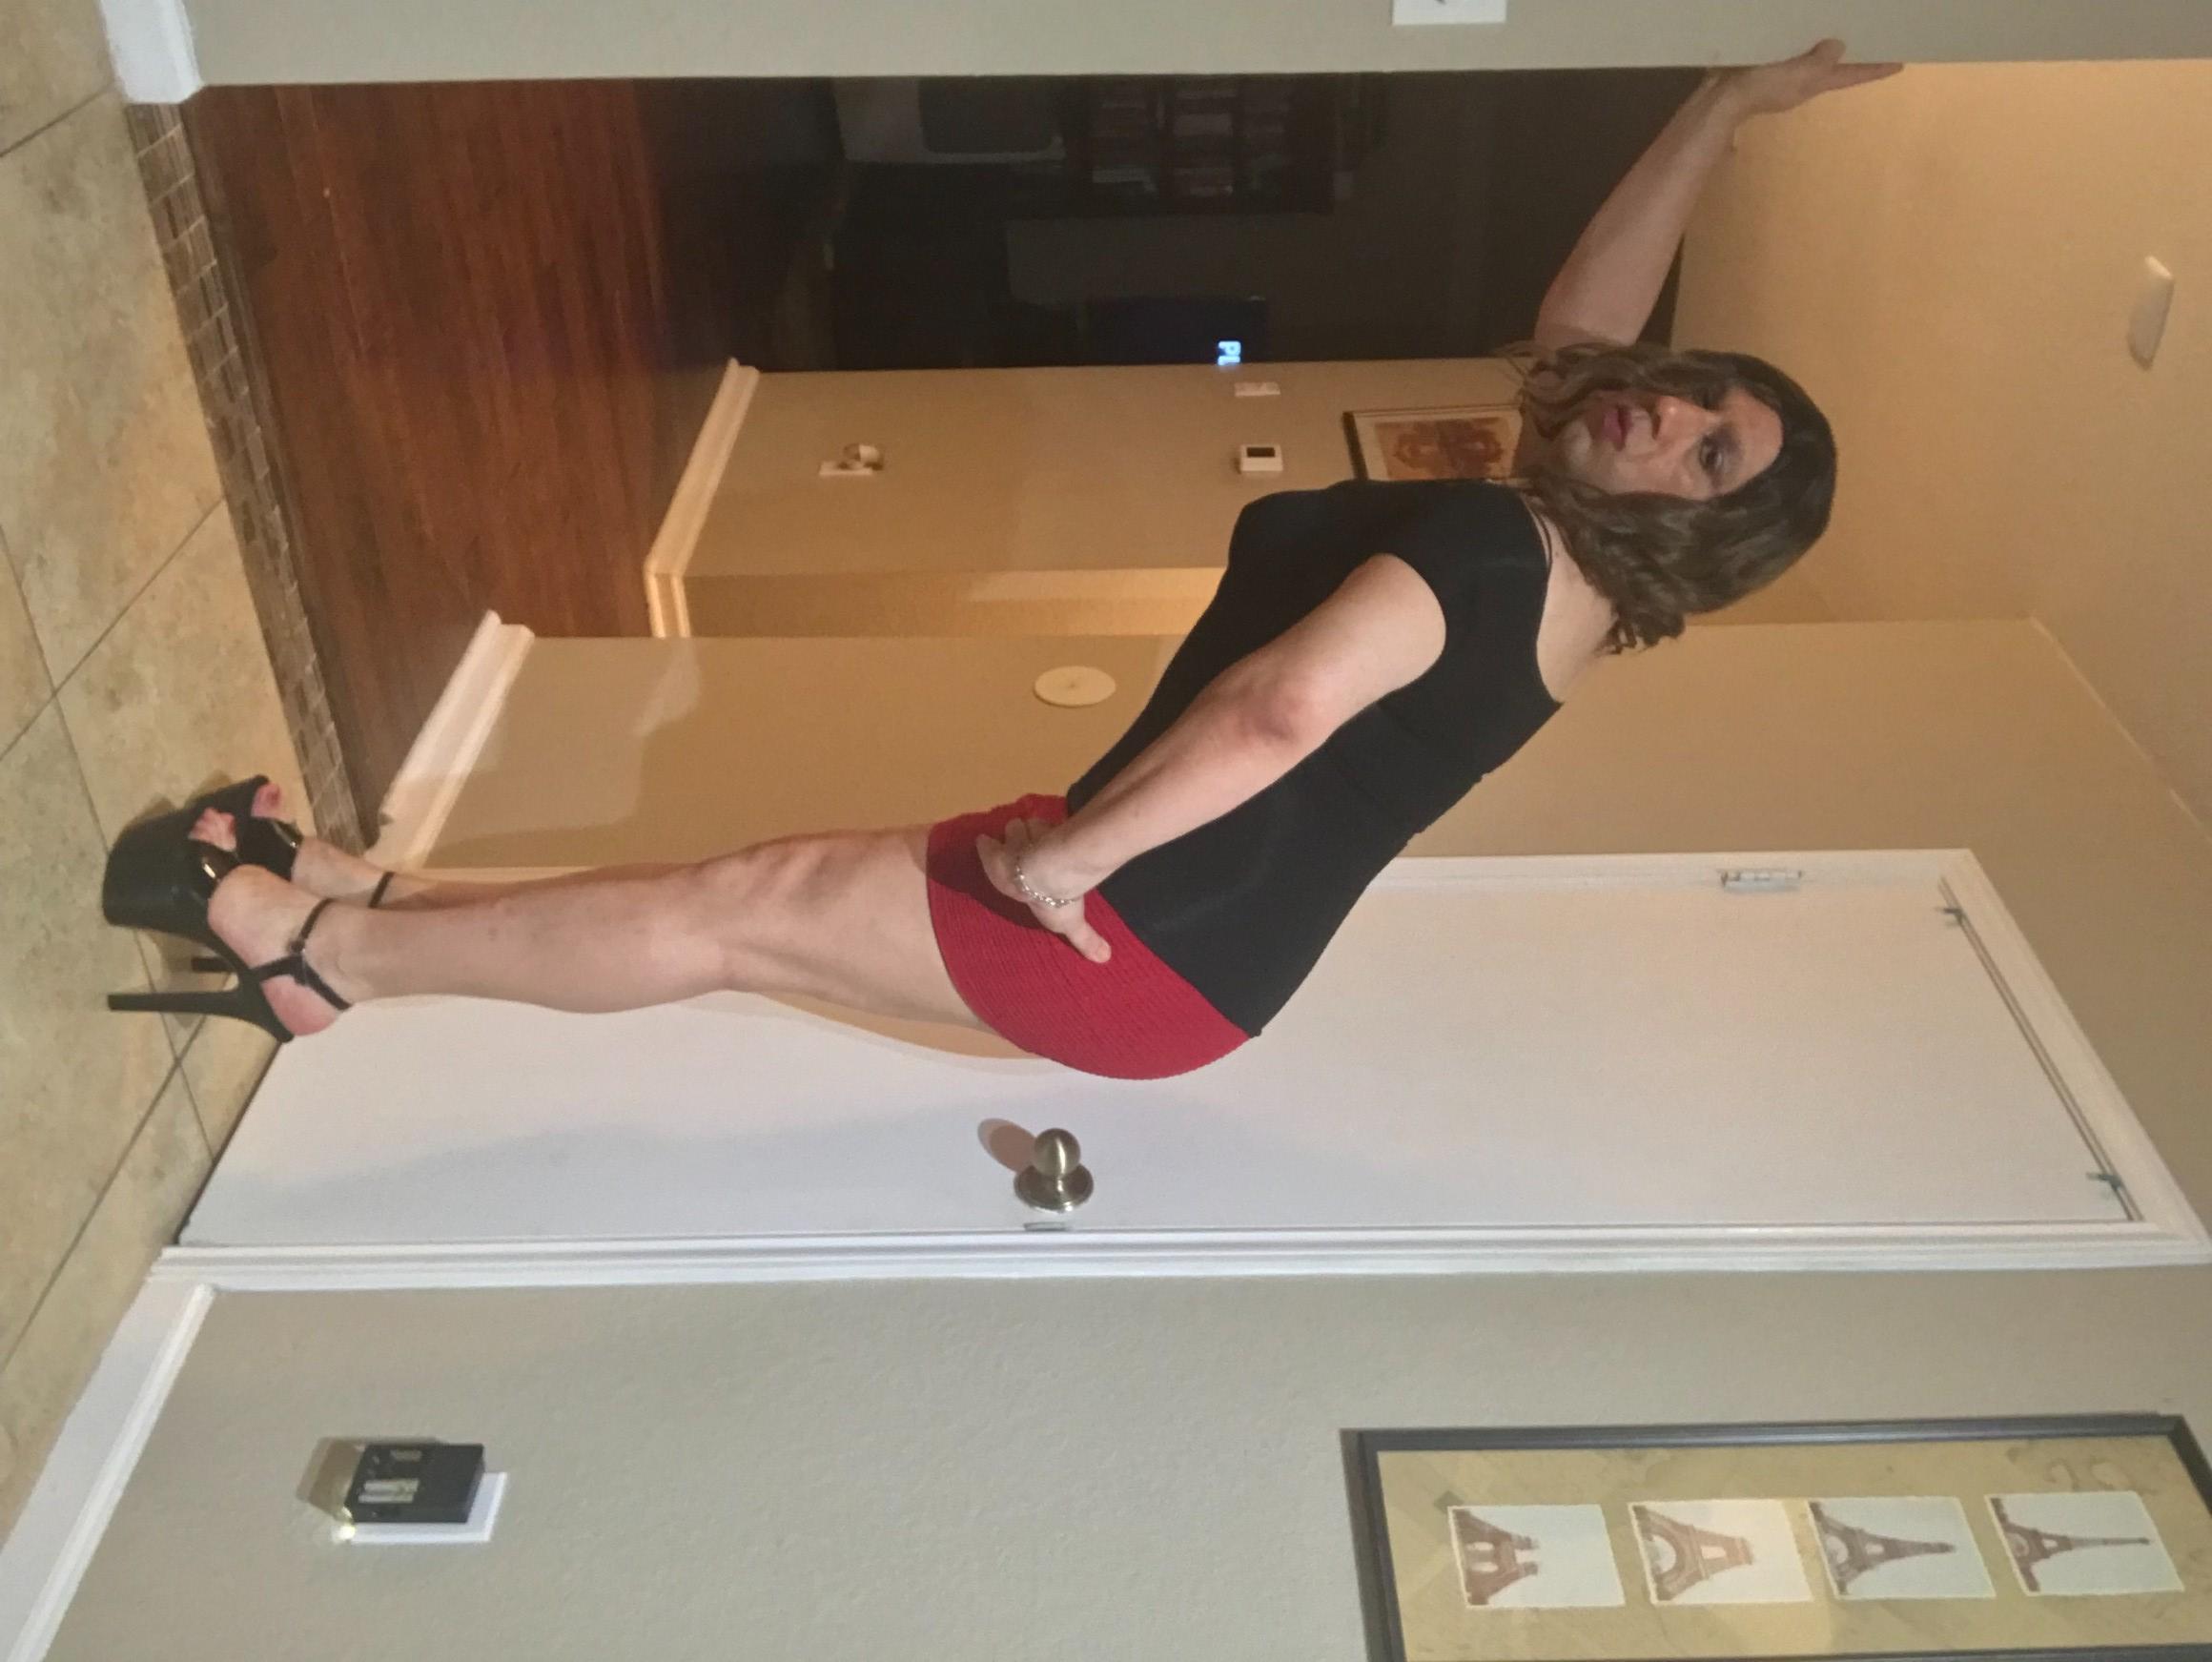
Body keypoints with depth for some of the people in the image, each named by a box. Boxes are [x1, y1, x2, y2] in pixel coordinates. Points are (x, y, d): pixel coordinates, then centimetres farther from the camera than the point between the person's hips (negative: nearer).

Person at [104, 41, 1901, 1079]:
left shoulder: (1477, 543, -21)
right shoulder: (1554, 559, 7)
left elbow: (1272, 716, -38)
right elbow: (1591, 316, 20)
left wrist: (1064, 853, -28)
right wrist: (1728, 103, 21)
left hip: (1149, 945, -9)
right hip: (1194, 934, 9)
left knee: (733, 913, -3)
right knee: (785, 879, 12)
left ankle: (320, 946, 11)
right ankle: (367, 896, 23)